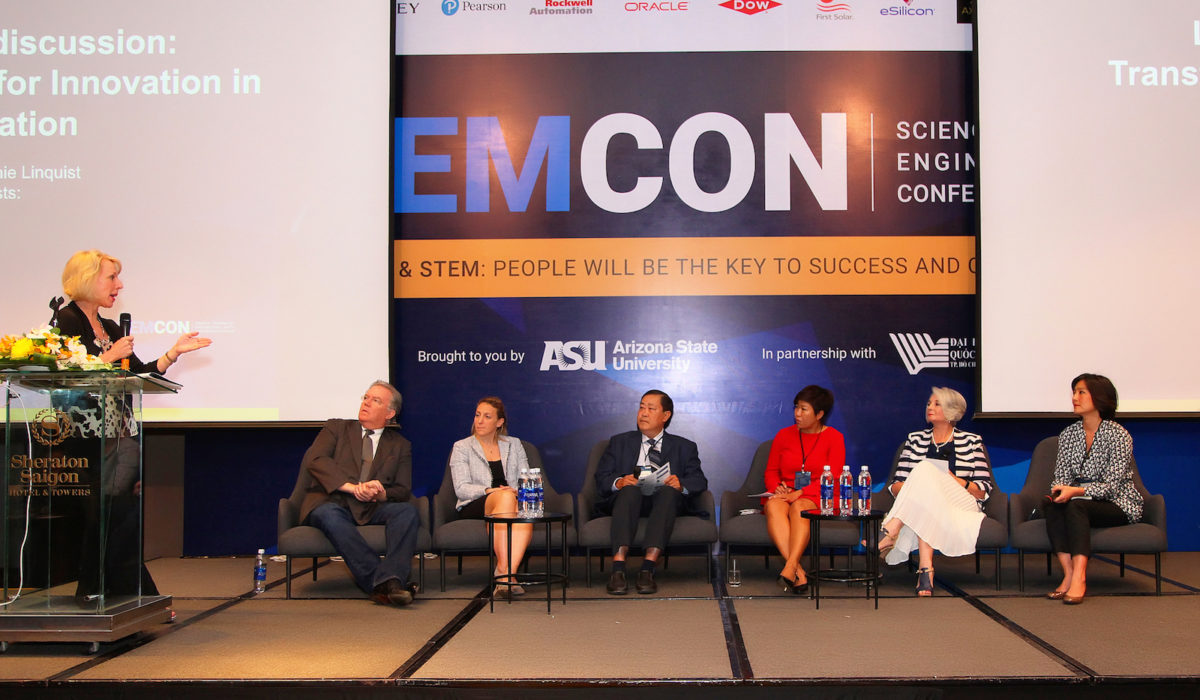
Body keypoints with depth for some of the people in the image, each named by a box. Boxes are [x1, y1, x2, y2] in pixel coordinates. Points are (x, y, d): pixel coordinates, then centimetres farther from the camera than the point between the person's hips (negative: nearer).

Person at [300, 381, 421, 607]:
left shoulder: (400, 446, 19)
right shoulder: (336, 428, 16)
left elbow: (402, 491, 10)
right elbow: (313, 459, -3)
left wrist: (381, 494, -16)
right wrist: (351, 486, -17)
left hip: (372, 510, 2)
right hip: (331, 503, -2)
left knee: (408, 511, -27)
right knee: (329, 515, -36)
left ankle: (389, 581, -47)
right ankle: (382, 584, -43)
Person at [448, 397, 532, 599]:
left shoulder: (514, 445, 20)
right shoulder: (462, 447, 11)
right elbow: (461, 488, -2)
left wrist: (517, 491, -12)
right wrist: (490, 491, -18)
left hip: (514, 501, 2)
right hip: (473, 509, -2)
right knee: (506, 497, -37)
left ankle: (507, 572, -47)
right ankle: (505, 571, -45)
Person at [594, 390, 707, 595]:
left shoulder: (684, 447, 23)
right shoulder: (620, 442, 25)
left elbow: (700, 482, 9)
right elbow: (601, 478, 12)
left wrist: (680, 484, -14)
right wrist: (619, 482, -11)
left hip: (665, 501, 0)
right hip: (630, 500, 0)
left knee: (669, 491, -35)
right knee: (631, 489, -35)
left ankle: (648, 568, -46)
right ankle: (618, 568, -48)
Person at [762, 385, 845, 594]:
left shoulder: (834, 437, 6)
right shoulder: (784, 435, 16)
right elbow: (771, 472, 17)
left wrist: (799, 494, -17)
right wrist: (777, 488, -7)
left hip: (816, 500, -2)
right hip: (785, 496, 3)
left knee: (799, 508, -38)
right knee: (773, 506, -34)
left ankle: (789, 569, -53)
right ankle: (799, 572, -47)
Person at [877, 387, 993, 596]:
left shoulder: (971, 442, 14)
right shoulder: (914, 440, 21)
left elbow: (983, 492, 6)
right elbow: (895, 485, 12)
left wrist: (953, 480, -10)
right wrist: (911, 490, -10)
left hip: (959, 508, -2)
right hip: (921, 505, 2)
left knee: (926, 471, -28)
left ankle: (889, 532, -45)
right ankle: (925, 568, -48)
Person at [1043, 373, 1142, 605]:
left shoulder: (1119, 435, -10)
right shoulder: (1068, 434, 8)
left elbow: (1111, 486, -17)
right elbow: (1061, 476, 5)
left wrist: (1075, 492, -31)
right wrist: (1058, 491, -19)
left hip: (1118, 506, -5)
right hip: (1083, 503, 5)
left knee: (1075, 506, -35)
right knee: (1049, 504, -27)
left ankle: (1079, 579, -45)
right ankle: (1069, 574, -36)